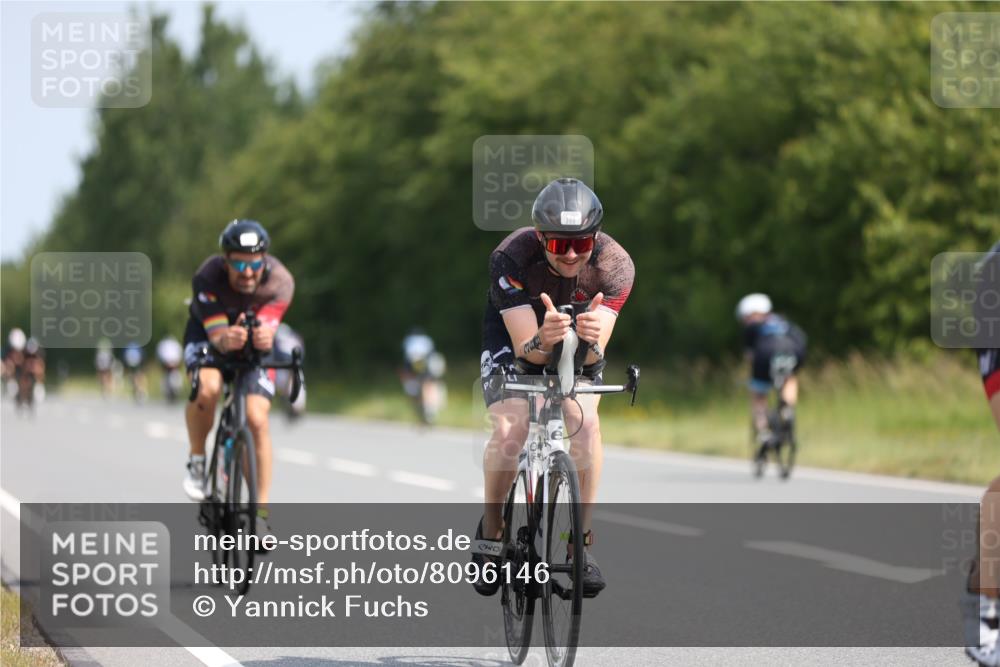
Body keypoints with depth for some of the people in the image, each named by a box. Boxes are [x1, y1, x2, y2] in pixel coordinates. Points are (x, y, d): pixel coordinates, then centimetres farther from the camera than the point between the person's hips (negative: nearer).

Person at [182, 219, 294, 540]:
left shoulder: (279, 281, -31)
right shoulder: (207, 278, -34)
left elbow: (267, 329, -40)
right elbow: (216, 334, -37)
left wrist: (264, 338, -64)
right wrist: (226, 339, -61)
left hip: (255, 346, 1)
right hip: (208, 333, -1)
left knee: (257, 420, -16)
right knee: (207, 388, -33)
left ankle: (262, 511, -6)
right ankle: (196, 460, -6)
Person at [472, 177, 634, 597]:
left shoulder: (614, 266, -29)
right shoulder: (511, 258, -34)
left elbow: (595, 356, -34)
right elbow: (525, 348, -35)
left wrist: (591, 342, -57)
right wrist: (542, 341, -58)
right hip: (514, 335, -1)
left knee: (585, 422, -25)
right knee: (509, 429, -24)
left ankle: (583, 541, -13)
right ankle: (490, 532, -1)